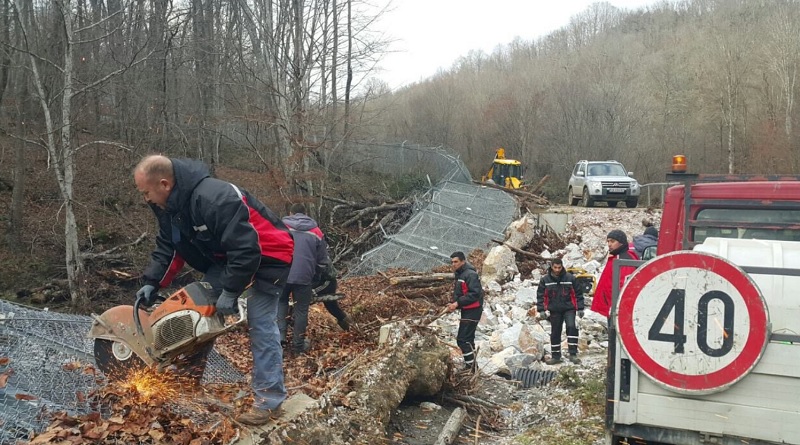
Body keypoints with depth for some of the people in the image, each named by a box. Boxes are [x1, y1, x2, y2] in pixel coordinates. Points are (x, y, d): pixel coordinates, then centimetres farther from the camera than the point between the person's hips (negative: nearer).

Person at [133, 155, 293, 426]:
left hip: (267, 255, -9)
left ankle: (270, 398, -8)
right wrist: (152, 282, -2)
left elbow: (246, 250, -35)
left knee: (260, 322, -12)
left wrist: (230, 292, -27)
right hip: (227, 255, 9)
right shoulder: (169, 204, -4)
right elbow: (168, 247, 8)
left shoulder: (214, 199, -35)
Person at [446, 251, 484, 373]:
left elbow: (474, 294, -25)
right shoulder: (460, 275, 14)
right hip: (466, 311, 10)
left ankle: (471, 367, -6)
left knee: (462, 339, -12)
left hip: (472, 311, -10)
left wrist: (457, 303, -23)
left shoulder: (470, 274, -17)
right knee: (467, 339, 17)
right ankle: (472, 366, 28)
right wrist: (452, 305, 1)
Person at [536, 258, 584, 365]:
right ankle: (555, 356, 18)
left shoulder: (570, 278, -3)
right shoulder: (545, 280, 0)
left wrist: (580, 308, 0)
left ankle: (573, 354, -13)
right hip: (554, 310, 2)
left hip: (569, 309, -2)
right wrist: (542, 310, -3)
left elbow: (578, 294, 3)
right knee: (555, 333, 7)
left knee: (572, 327, -19)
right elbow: (540, 296, 4)